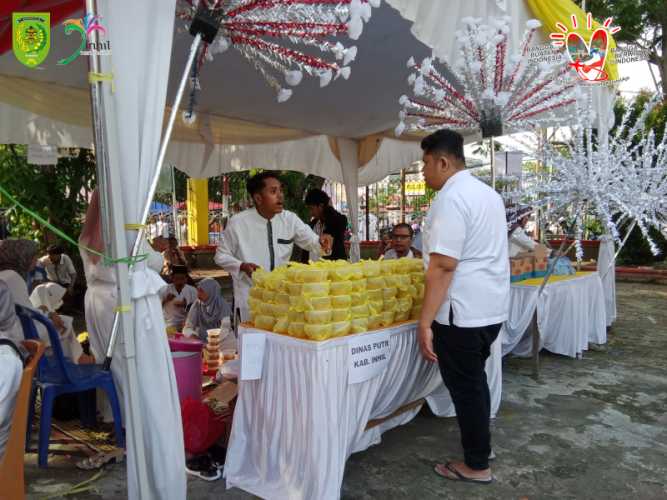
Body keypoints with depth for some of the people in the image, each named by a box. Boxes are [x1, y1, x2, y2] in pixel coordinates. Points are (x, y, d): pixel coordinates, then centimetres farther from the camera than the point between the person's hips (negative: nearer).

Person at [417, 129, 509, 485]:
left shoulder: (451, 198, -17)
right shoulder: (487, 192, 13)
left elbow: (443, 265, -23)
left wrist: (425, 322, -21)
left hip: (463, 312, -9)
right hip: (492, 307, 10)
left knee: (465, 387, 5)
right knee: (475, 381, 21)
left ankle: (476, 466, 20)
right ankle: (478, 448, 36)